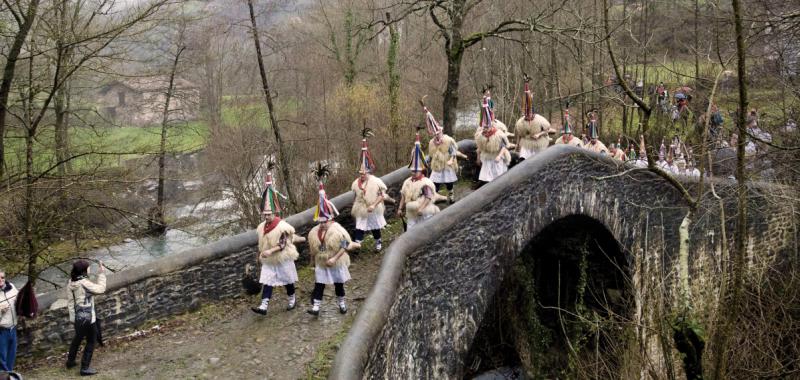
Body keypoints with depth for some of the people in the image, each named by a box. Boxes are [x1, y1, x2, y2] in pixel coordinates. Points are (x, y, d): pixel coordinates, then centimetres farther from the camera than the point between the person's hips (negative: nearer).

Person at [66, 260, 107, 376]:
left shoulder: (71, 282, -1)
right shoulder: (84, 283, -25)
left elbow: (70, 301, 7)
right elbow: (101, 289, -18)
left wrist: (72, 316, 16)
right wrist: (102, 274, -11)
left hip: (76, 317, 8)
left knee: (78, 337, 29)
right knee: (91, 342, 7)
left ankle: (70, 361, 43)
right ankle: (85, 368, 11)